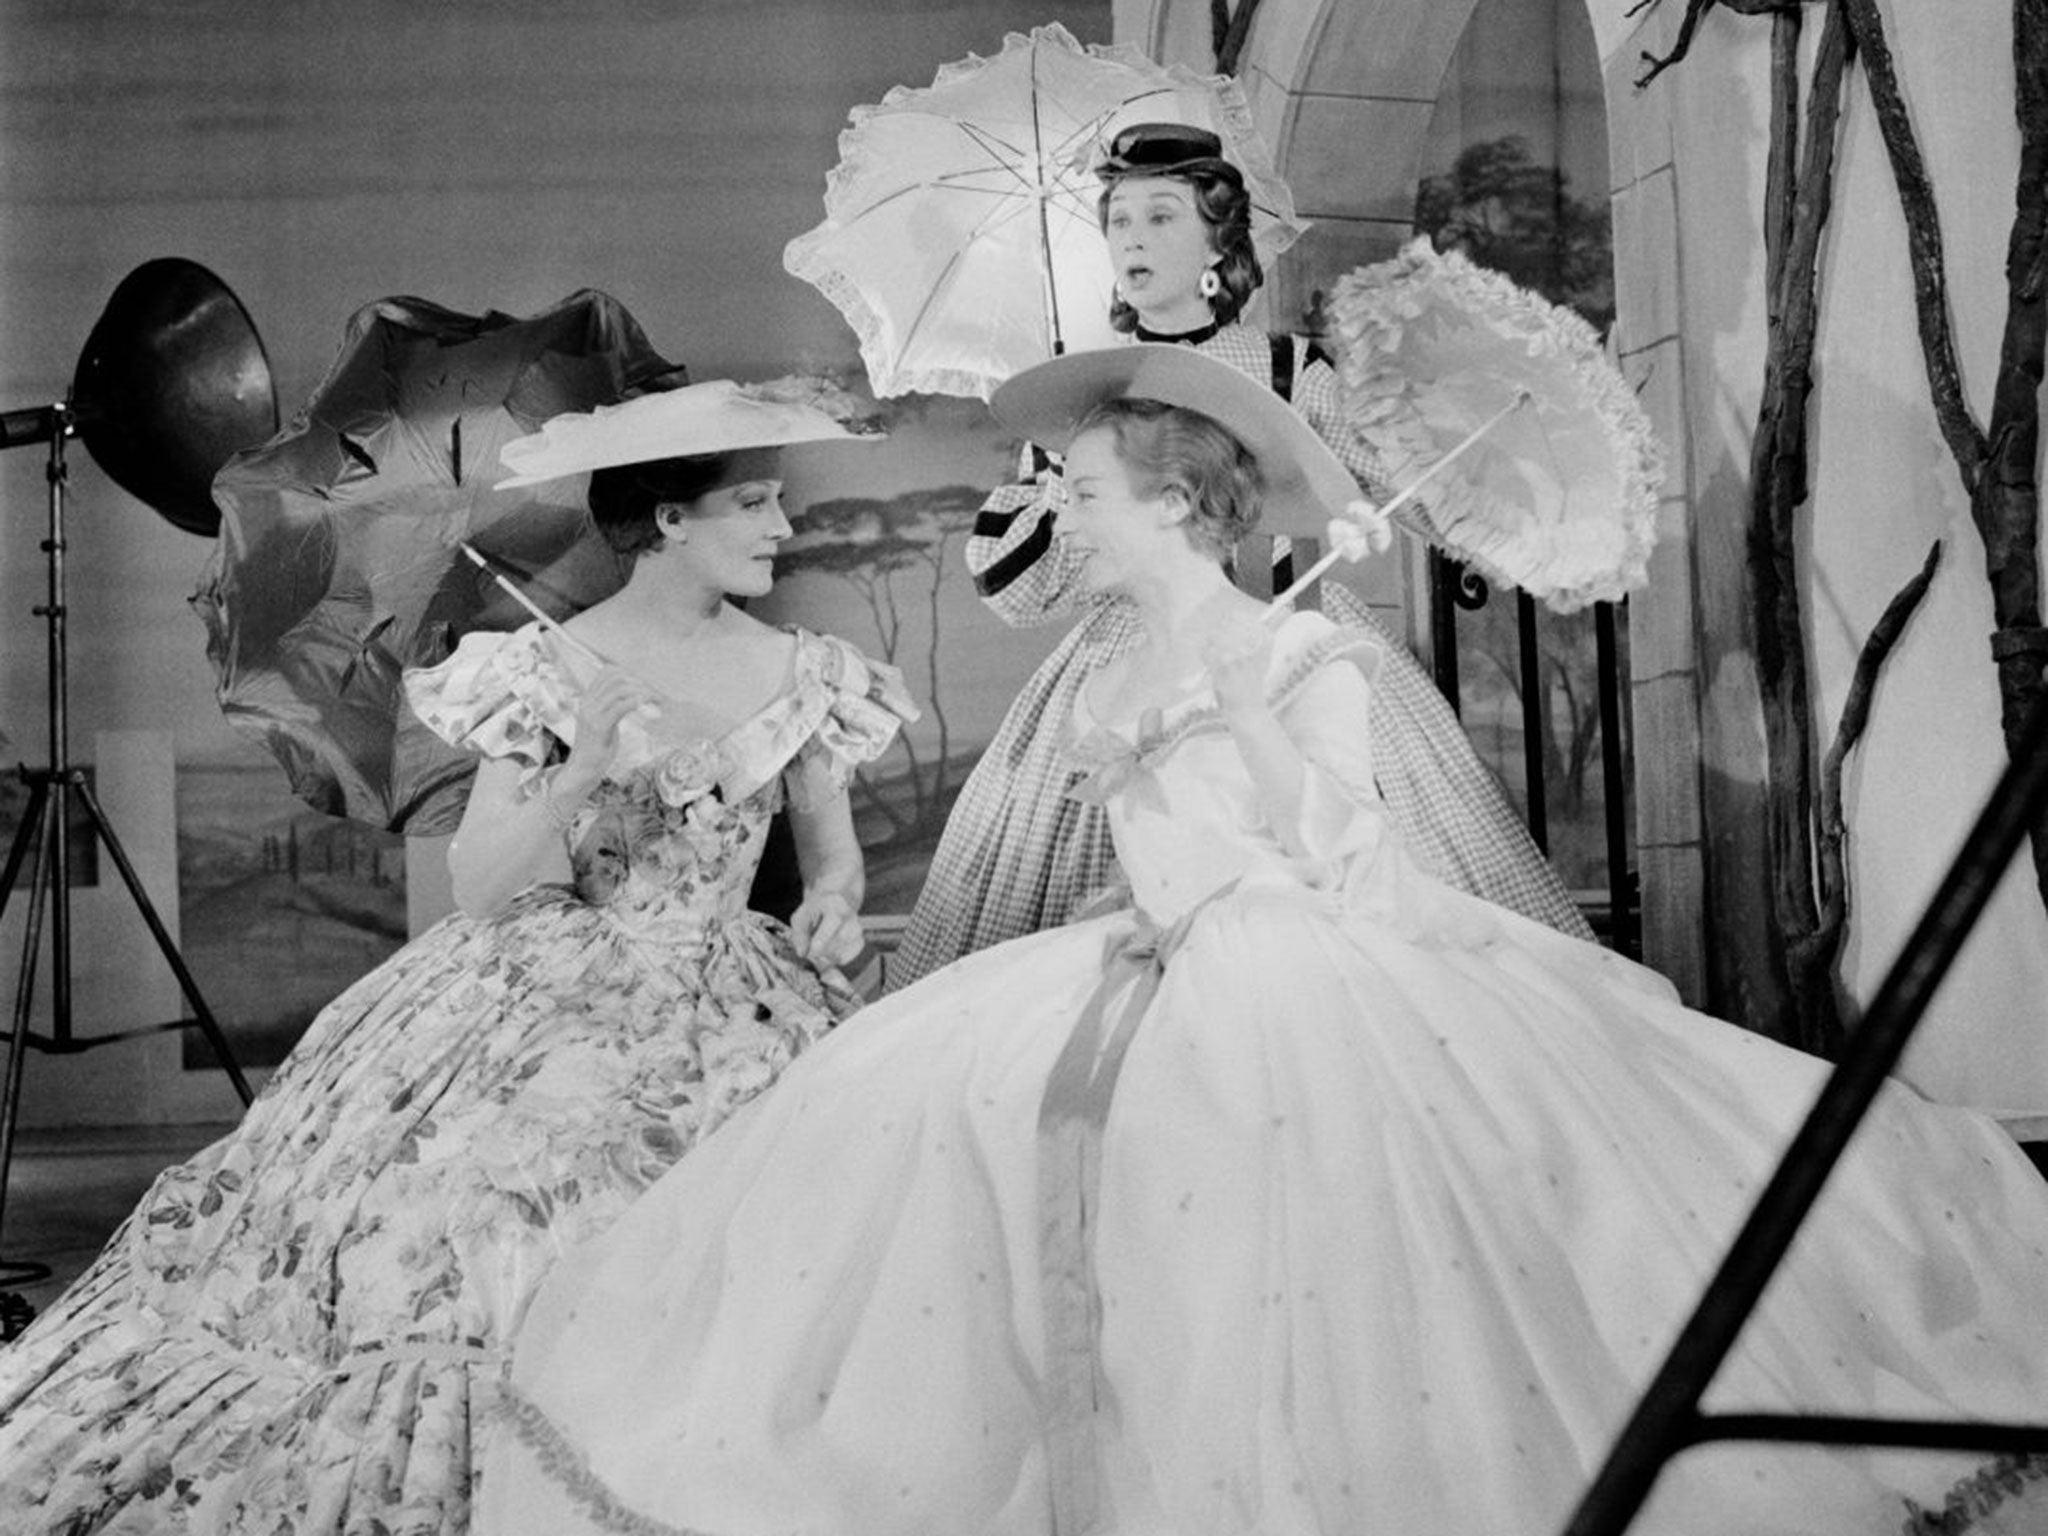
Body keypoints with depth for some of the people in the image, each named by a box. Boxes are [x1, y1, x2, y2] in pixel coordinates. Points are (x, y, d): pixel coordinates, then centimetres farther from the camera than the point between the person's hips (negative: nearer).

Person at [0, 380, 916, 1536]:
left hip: (730, 1019, 3)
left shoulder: (802, 678, 5)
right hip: (547, 1013, -2)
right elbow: (479, 889, -7)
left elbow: (835, 851, 15)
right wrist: (585, 771, -21)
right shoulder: (544, 674, -4)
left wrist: (834, 901, -8)